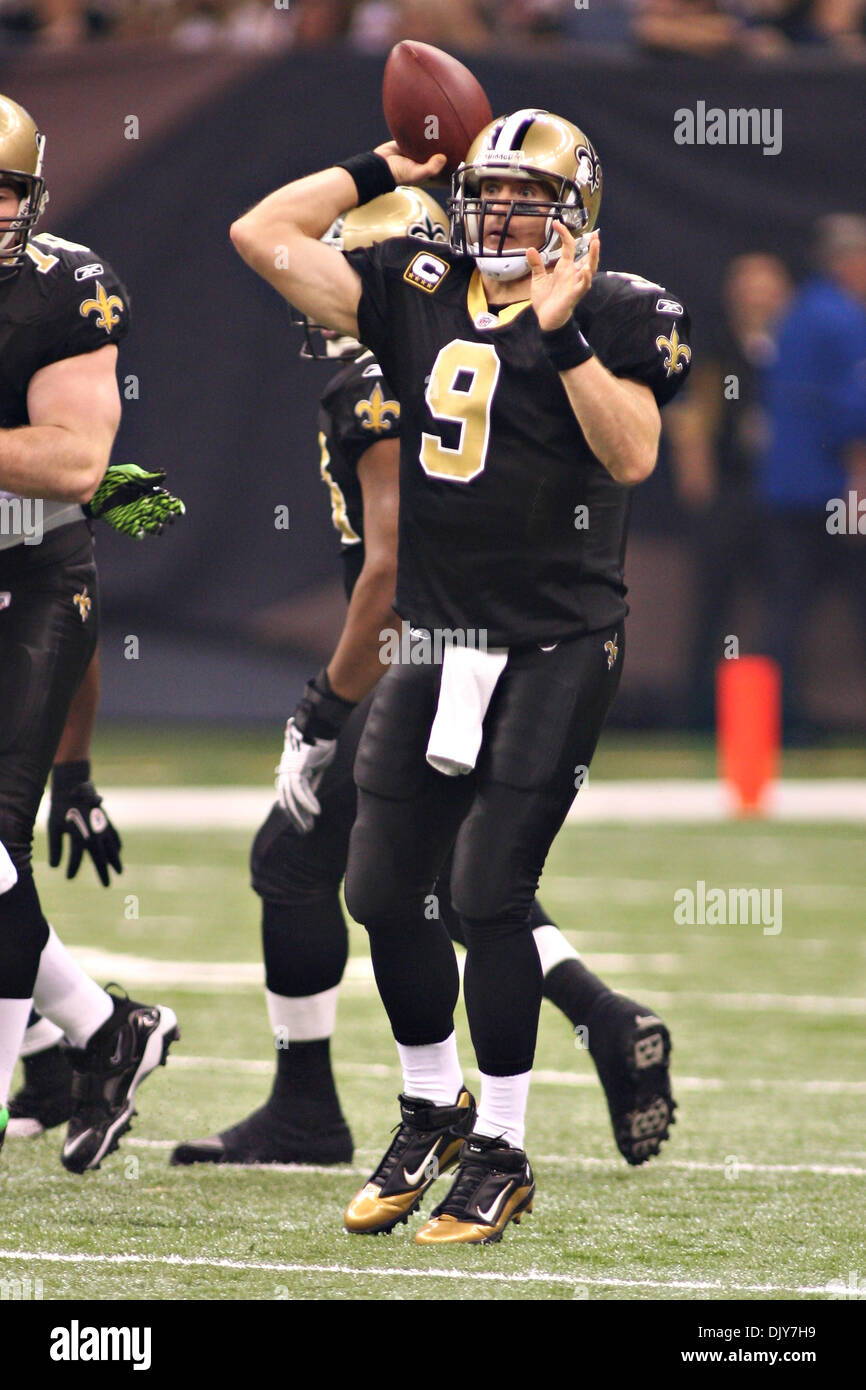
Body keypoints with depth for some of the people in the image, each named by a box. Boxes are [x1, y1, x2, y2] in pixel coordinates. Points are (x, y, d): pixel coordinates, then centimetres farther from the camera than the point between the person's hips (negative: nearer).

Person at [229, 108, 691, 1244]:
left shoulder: (619, 314, -5)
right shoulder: (415, 297, 6)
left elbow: (633, 456, -19)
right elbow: (263, 236, 3)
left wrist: (561, 333, -25)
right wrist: (384, 170, 4)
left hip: (556, 647, -5)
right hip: (434, 637, 5)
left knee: (491, 892, -9)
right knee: (384, 887, 6)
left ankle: (502, 1152, 4)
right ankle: (433, 1115, 27)